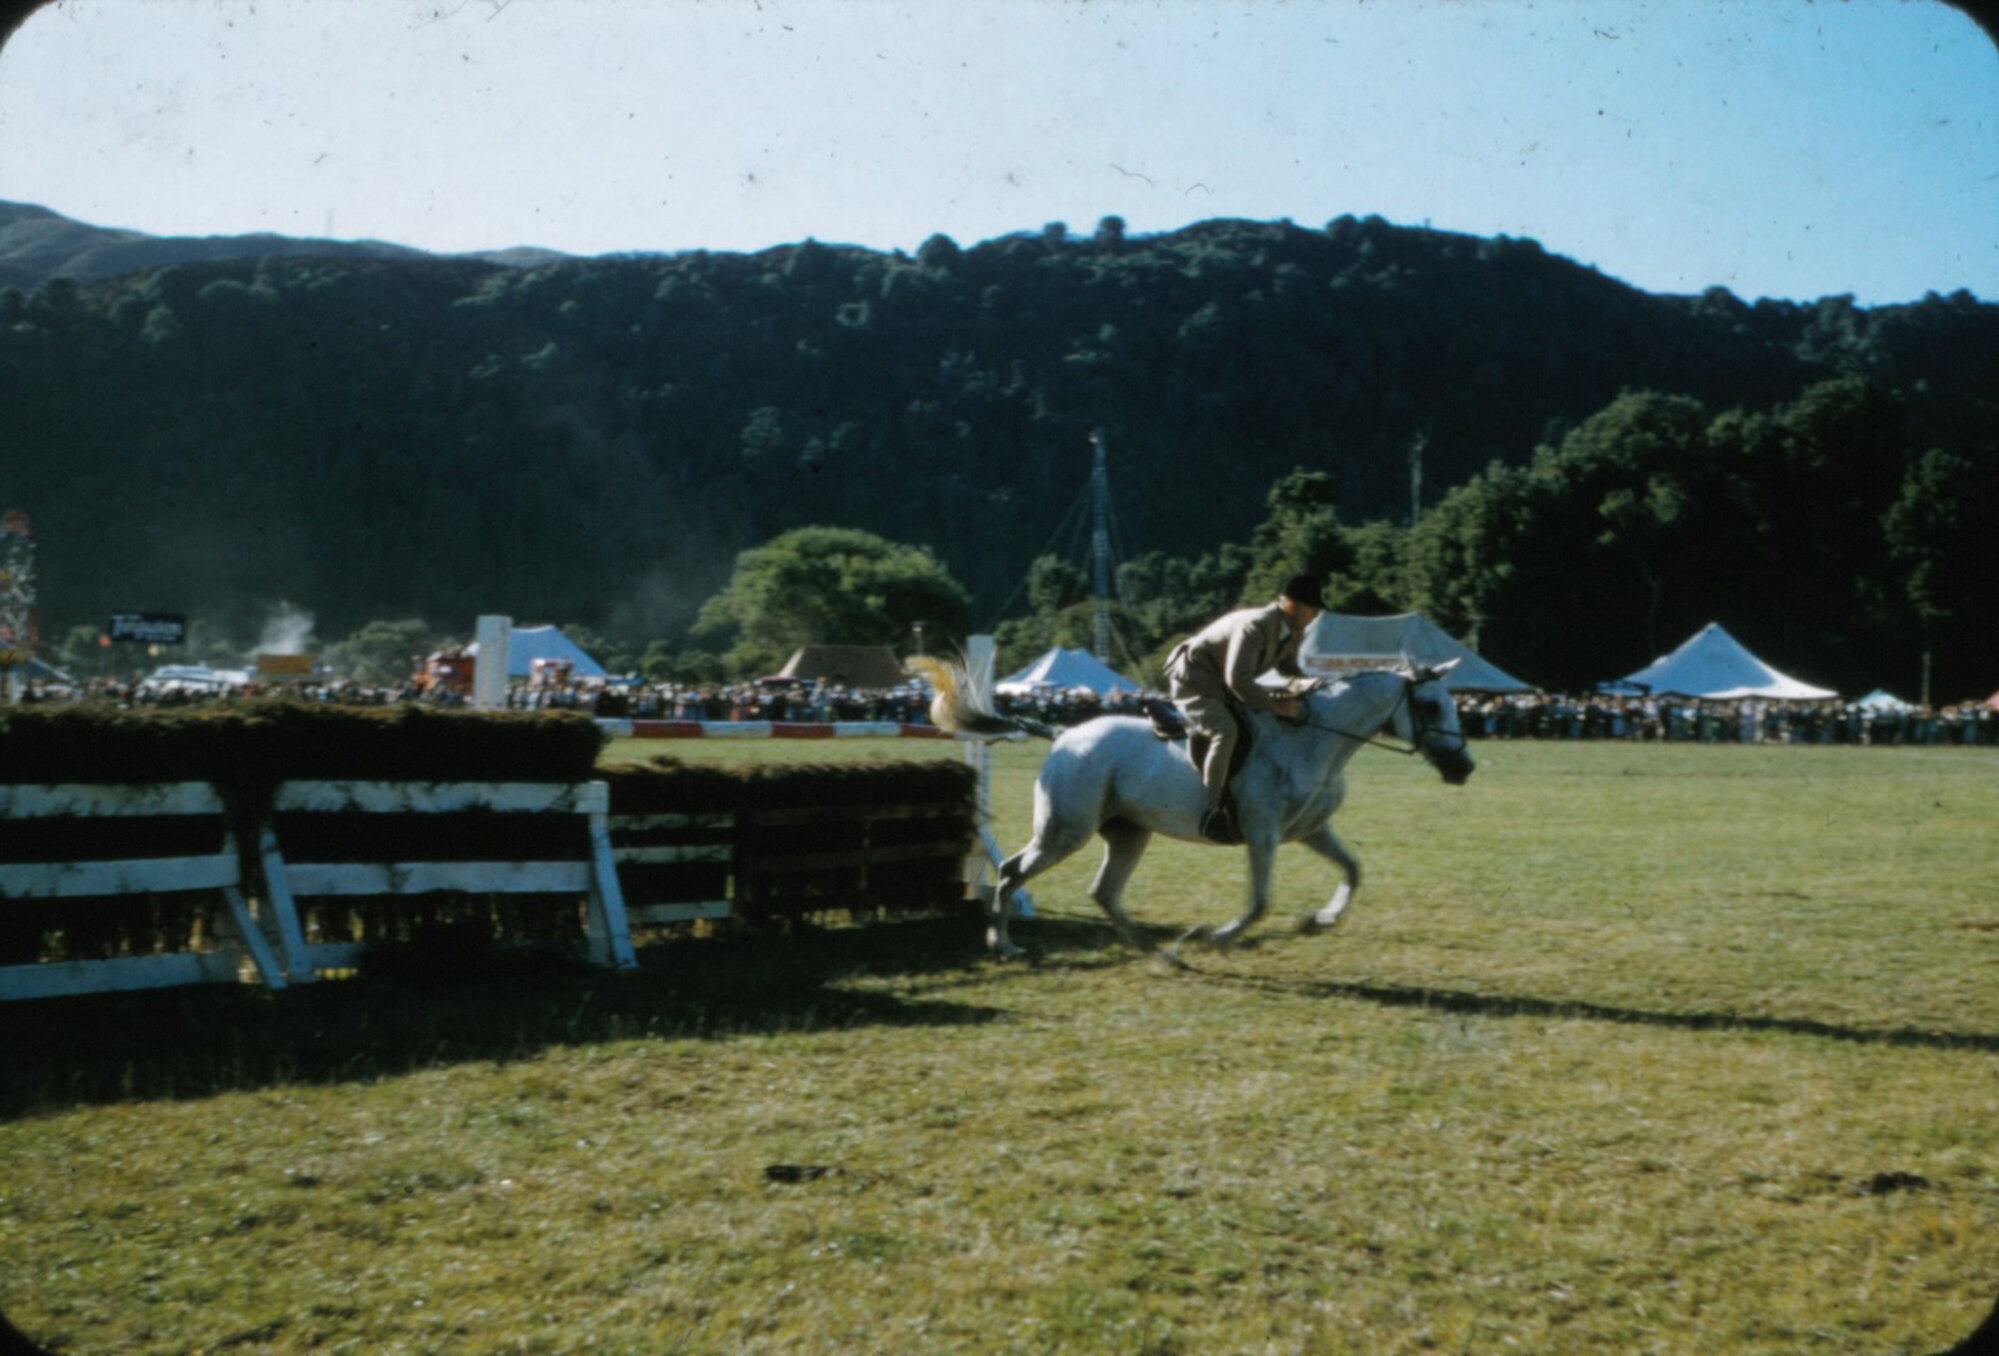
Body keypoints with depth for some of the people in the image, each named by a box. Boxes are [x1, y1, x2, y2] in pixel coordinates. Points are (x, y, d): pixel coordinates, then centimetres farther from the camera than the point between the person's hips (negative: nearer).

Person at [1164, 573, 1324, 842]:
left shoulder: (1293, 631, 0)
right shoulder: (1254, 626, -29)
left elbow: (1288, 668, 18)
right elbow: (1237, 679, -37)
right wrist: (1273, 705, -30)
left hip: (1221, 689, 10)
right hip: (1193, 681, -10)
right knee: (1225, 730, -32)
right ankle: (1210, 815, -31)